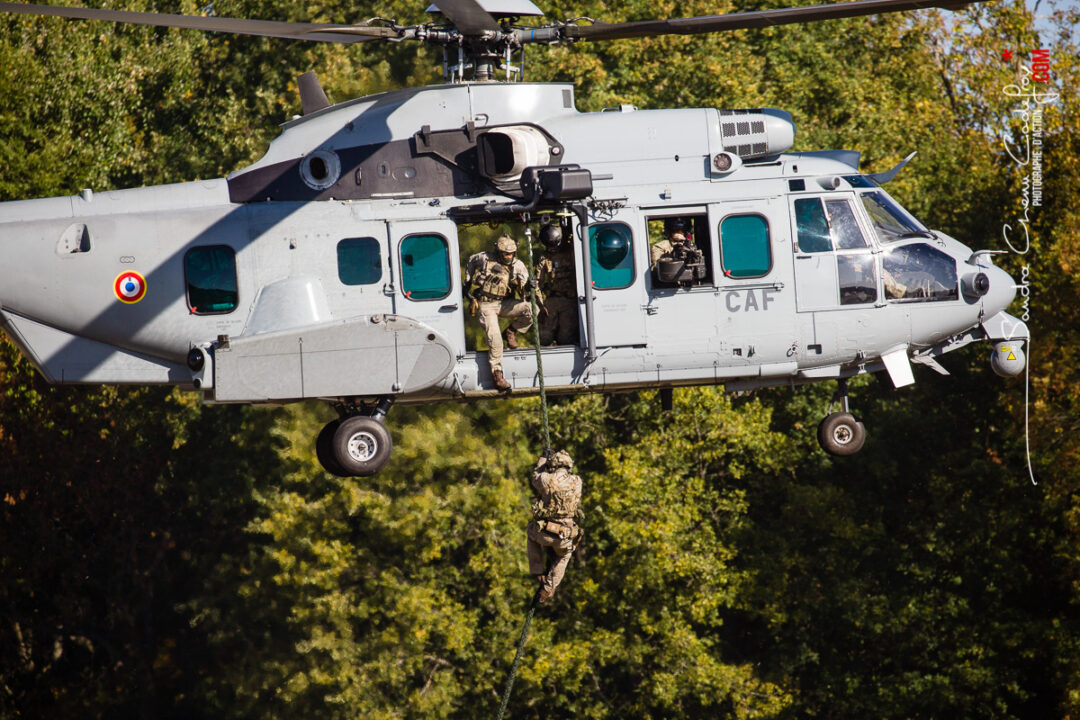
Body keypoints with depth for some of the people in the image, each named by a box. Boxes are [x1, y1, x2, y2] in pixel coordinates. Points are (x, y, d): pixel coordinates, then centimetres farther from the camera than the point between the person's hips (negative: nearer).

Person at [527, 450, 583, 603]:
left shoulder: (546, 480, -10)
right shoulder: (577, 482, -2)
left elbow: (536, 476, 15)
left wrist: (543, 459, 32)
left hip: (545, 534, -2)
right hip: (566, 538, 2)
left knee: (531, 532, 35)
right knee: (564, 556, 36)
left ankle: (538, 572, 30)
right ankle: (549, 588, 26)